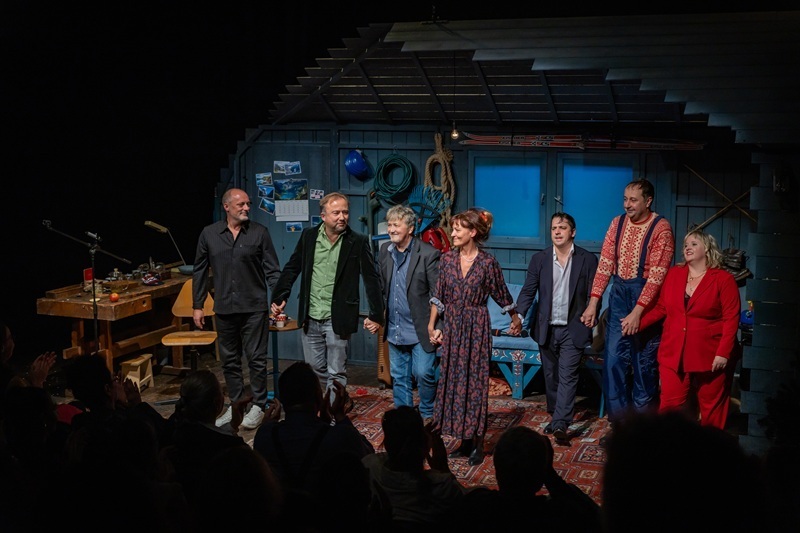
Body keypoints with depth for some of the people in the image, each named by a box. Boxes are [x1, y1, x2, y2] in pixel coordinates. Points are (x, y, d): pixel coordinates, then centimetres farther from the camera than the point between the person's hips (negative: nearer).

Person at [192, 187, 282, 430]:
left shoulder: (259, 232, -1)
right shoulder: (209, 234, 4)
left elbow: (272, 270, 0)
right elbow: (200, 272, 9)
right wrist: (197, 306, 7)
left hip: (254, 307, -2)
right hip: (224, 309, 3)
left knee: (256, 358, 1)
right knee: (229, 360, 11)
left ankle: (258, 406, 13)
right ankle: (235, 405, 23)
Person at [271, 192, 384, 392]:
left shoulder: (358, 242, -6)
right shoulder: (308, 236, 2)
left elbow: (371, 279, -5)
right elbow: (292, 268, 10)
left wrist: (376, 315, -7)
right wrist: (279, 297, 7)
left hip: (338, 320, -3)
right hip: (311, 318, 4)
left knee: (336, 373, 1)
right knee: (315, 369, 14)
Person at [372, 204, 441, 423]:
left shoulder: (428, 253, -13)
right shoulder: (385, 252, 6)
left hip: (420, 330, -6)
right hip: (395, 329, 6)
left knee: (424, 373, -3)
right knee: (399, 378, 14)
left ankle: (427, 416, 19)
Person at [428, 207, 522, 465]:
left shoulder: (488, 262, -9)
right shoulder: (447, 259, 2)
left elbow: (501, 294, 3)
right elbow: (438, 296, 7)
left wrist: (515, 318, 13)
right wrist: (431, 326, 6)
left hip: (476, 328, -4)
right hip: (452, 326, 4)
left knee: (475, 383, 1)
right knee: (453, 381, 8)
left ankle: (477, 444, 11)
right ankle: (464, 441, 20)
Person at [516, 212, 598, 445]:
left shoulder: (588, 259, -2)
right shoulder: (539, 259, 3)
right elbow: (528, 291, 0)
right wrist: (519, 315, -15)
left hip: (573, 329, -3)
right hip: (546, 329, 3)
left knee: (568, 376, -9)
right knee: (551, 376, 13)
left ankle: (561, 425, -11)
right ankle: (555, 417, 28)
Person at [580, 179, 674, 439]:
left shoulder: (661, 228, -13)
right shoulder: (618, 223, 4)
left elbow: (656, 275, -18)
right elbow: (604, 264, 3)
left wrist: (637, 312, -22)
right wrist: (593, 303, -4)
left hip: (647, 297, -5)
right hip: (620, 293, 5)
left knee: (644, 361, 3)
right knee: (613, 358, 1)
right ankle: (619, 422, 11)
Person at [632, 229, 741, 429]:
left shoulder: (724, 279, -4)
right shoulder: (674, 274, 8)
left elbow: (731, 319, -8)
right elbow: (661, 308, 12)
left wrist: (723, 353, -14)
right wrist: (638, 323, -1)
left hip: (709, 356, -3)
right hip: (674, 353, 3)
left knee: (711, 407, 7)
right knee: (670, 405, -1)